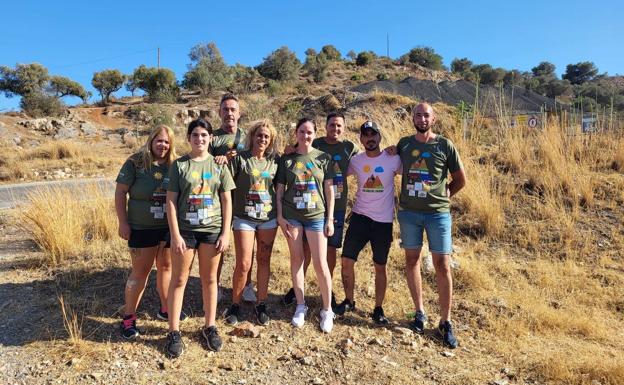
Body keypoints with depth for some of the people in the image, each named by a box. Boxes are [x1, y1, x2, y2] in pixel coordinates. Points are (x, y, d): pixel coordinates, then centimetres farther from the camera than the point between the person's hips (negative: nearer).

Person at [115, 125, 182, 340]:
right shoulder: (135, 163, -8)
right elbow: (120, 192, -6)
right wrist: (123, 222, -9)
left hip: (170, 226, 4)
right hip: (142, 228, -3)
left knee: (166, 267, 15)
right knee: (140, 272, 5)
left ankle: (165, 309, 32)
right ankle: (128, 318, 20)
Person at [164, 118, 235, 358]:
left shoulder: (219, 165, 3)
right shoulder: (179, 165, 0)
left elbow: (227, 201, 3)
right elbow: (171, 201, -3)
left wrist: (226, 233, -2)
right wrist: (175, 234, -10)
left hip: (212, 230, 1)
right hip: (185, 230, -1)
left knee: (209, 279, 11)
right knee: (179, 280, 7)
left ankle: (209, 327, 26)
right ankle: (174, 331, 20)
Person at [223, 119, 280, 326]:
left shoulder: (275, 160, 4)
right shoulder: (240, 158, -5)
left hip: (268, 218, 3)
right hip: (244, 218, -3)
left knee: (264, 261, 10)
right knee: (243, 264, -1)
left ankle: (261, 305, 24)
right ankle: (235, 305, 20)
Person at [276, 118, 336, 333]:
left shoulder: (323, 158, 2)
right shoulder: (286, 160, 5)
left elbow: (329, 189, 2)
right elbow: (280, 190, 6)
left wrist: (330, 219, -1)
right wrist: (280, 216, -2)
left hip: (317, 216, -1)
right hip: (291, 216, 1)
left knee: (320, 263, -1)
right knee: (296, 259, 8)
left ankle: (327, 310, 16)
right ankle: (301, 306, 24)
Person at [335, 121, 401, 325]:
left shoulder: (393, 159, -6)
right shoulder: (355, 161, 1)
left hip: (384, 220, -2)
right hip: (359, 216, 2)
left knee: (380, 267, 9)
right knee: (346, 261, 2)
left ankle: (378, 309, 25)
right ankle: (348, 301, 25)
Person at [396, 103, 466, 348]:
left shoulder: (445, 145, -2)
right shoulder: (404, 144, 4)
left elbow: (460, 180, 6)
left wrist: (443, 196, 6)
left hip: (438, 213, -2)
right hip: (408, 212, 3)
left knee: (442, 266, 0)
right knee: (412, 260, 9)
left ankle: (445, 322, 14)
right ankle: (419, 313, 26)